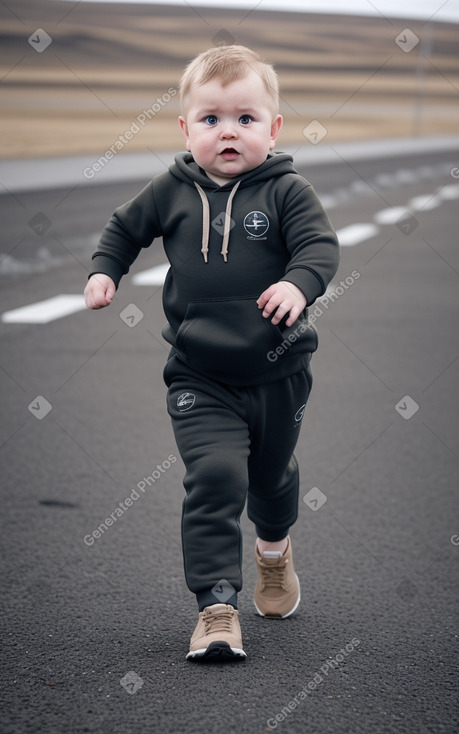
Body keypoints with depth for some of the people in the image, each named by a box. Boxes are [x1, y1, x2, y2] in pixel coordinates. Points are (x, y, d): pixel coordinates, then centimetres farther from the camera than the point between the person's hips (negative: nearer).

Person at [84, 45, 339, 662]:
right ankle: (216, 606, -12)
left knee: (272, 474, 21)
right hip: (200, 379, 0)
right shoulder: (172, 191, -1)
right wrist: (104, 270, 1)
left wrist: (299, 284, -33)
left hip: (277, 373, 1)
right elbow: (126, 227, 14)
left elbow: (320, 244, -15)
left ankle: (275, 548, 55)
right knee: (214, 476, -17)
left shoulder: (285, 191, -7)